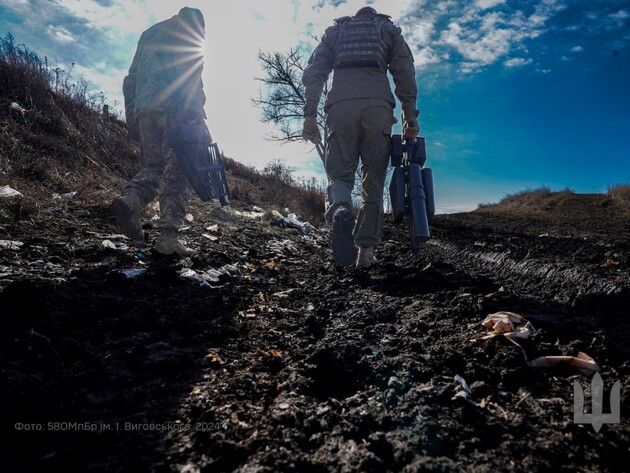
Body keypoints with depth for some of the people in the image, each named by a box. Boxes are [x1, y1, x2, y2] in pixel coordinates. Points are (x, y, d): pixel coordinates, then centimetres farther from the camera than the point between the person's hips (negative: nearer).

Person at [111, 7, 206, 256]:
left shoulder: (148, 34, 33)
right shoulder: (188, 26, 13)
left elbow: (130, 80, 26)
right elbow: (189, 68, -9)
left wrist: (132, 120, 23)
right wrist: (195, 108, -17)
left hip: (144, 110, 7)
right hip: (174, 107, -6)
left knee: (153, 167, 11)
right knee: (178, 170, -9)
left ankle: (129, 201, -18)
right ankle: (168, 237, -16)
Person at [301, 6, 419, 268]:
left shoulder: (335, 30, 29)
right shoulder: (389, 28, 27)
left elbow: (313, 73, 13)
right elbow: (405, 72, 10)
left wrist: (309, 114, 7)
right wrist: (410, 115, 5)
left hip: (340, 105, 1)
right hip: (378, 104, 0)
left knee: (339, 174, 2)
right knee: (373, 180, 4)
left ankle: (339, 211, -33)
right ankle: (366, 250, -1)